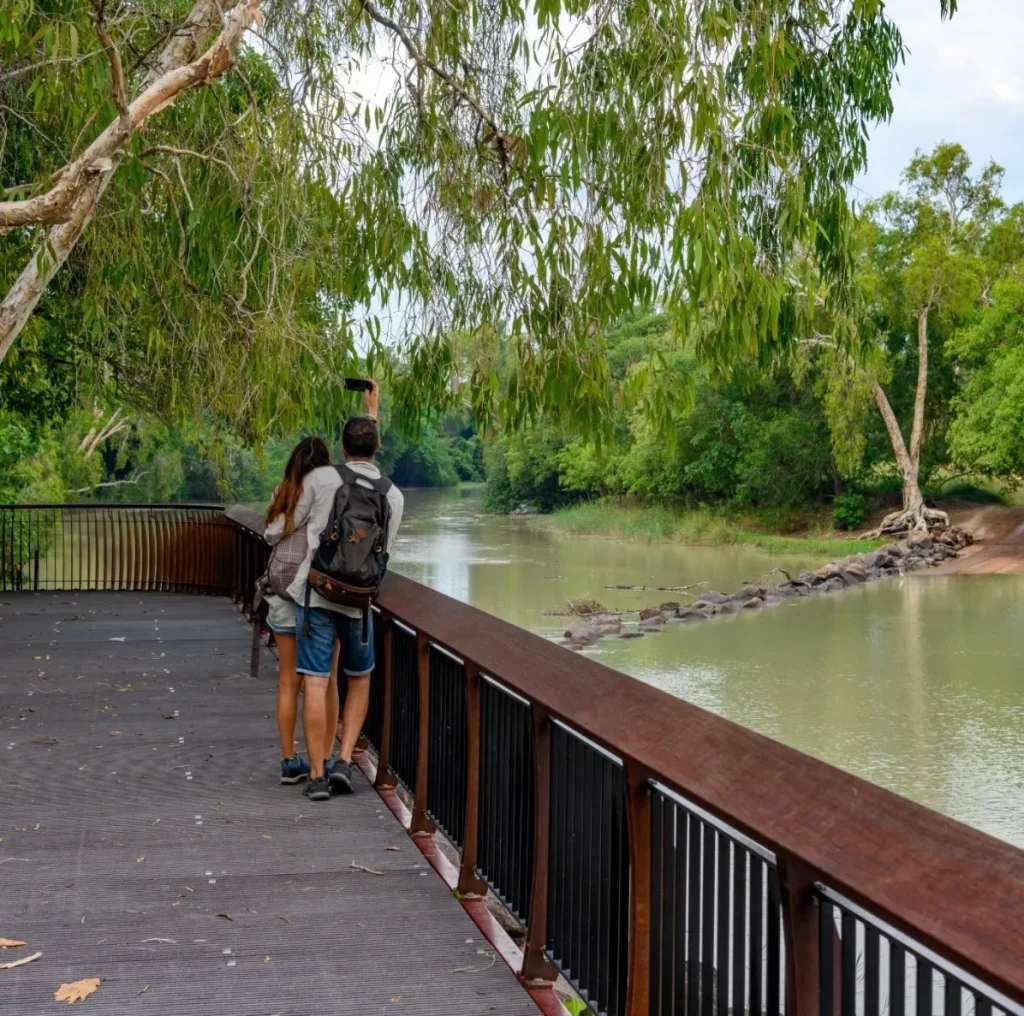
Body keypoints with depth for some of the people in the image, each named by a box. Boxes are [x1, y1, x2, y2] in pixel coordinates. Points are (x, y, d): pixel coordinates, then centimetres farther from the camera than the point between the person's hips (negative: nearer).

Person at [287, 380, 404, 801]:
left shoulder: (321, 478, -3)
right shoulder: (394, 495, 5)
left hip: (316, 592, -2)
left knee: (316, 683, 0)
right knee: (359, 680, 20)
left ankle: (316, 775, 3)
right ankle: (344, 761, 10)